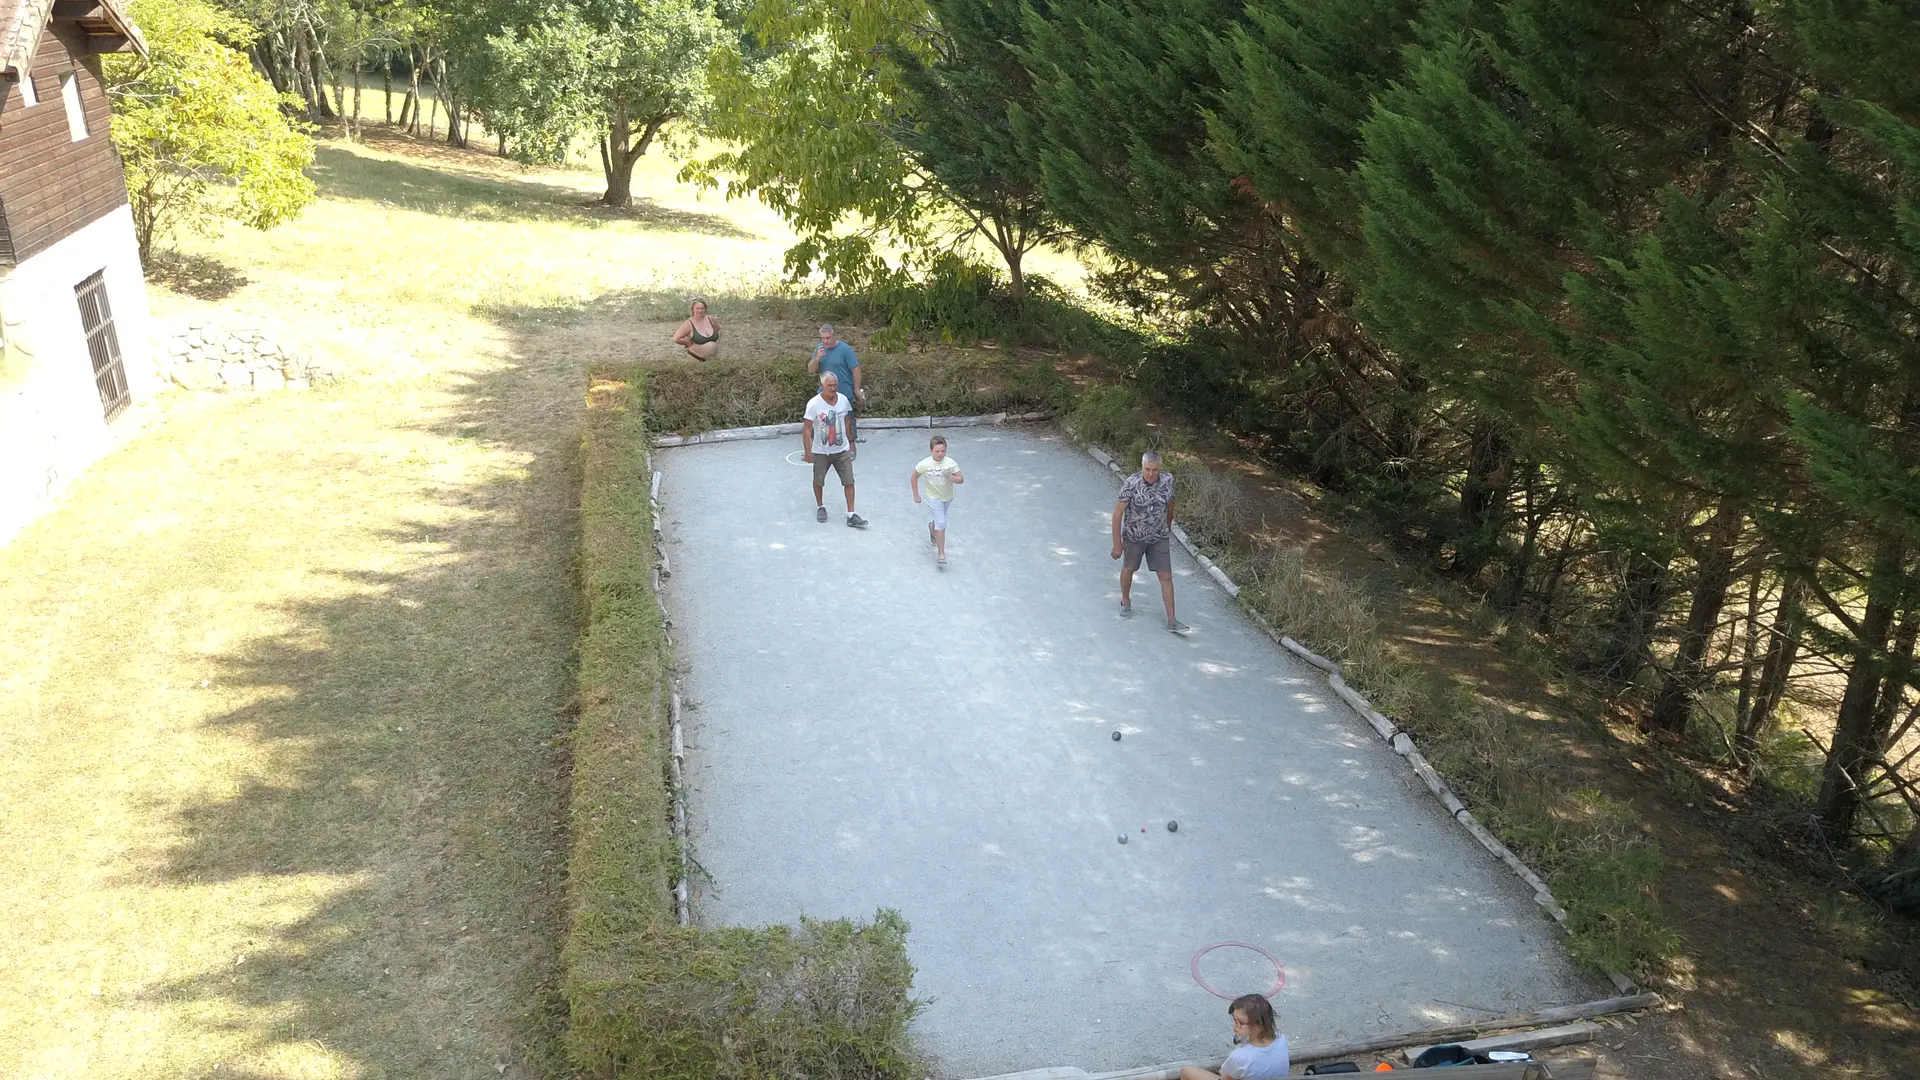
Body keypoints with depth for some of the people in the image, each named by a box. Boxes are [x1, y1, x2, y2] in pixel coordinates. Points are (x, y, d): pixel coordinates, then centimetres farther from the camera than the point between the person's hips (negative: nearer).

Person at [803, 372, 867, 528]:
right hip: (821, 452, -3)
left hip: (842, 450, 3)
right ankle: (820, 507, 39)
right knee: (818, 481, 14)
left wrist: (851, 442, 14)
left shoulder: (843, 399, -5)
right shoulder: (814, 404, -19)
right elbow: (806, 429, -16)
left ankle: (851, 516, 1)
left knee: (849, 481, -3)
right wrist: (808, 452, -20)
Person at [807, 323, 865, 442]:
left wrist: (857, 390, -11)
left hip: (845, 394, -5)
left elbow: (856, 369, -12)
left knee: (848, 423, 8)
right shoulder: (819, 348, 2)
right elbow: (811, 369, 1)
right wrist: (817, 358, -19)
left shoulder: (845, 349, -14)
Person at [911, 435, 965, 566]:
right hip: (933, 498, -3)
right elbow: (914, 477, -5)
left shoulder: (951, 463, -20)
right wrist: (916, 495, -2)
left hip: (947, 497, 3)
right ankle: (941, 554, -12)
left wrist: (951, 477, -36)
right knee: (941, 523, -15)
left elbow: (961, 480, -17)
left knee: (938, 520, 25)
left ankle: (932, 528, 61)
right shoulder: (924, 464, -21)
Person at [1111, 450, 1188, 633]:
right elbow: (1118, 513, -18)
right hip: (1134, 536, -2)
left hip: (1159, 537, 2)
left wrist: (1168, 527, 19)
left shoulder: (1168, 480, -13)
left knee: (1166, 577, 1)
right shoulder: (1131, 484, -24)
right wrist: (1117, 544, -17)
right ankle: (1125, 602, 48)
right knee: (1128, 568, 21)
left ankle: (1171, 621, 8)